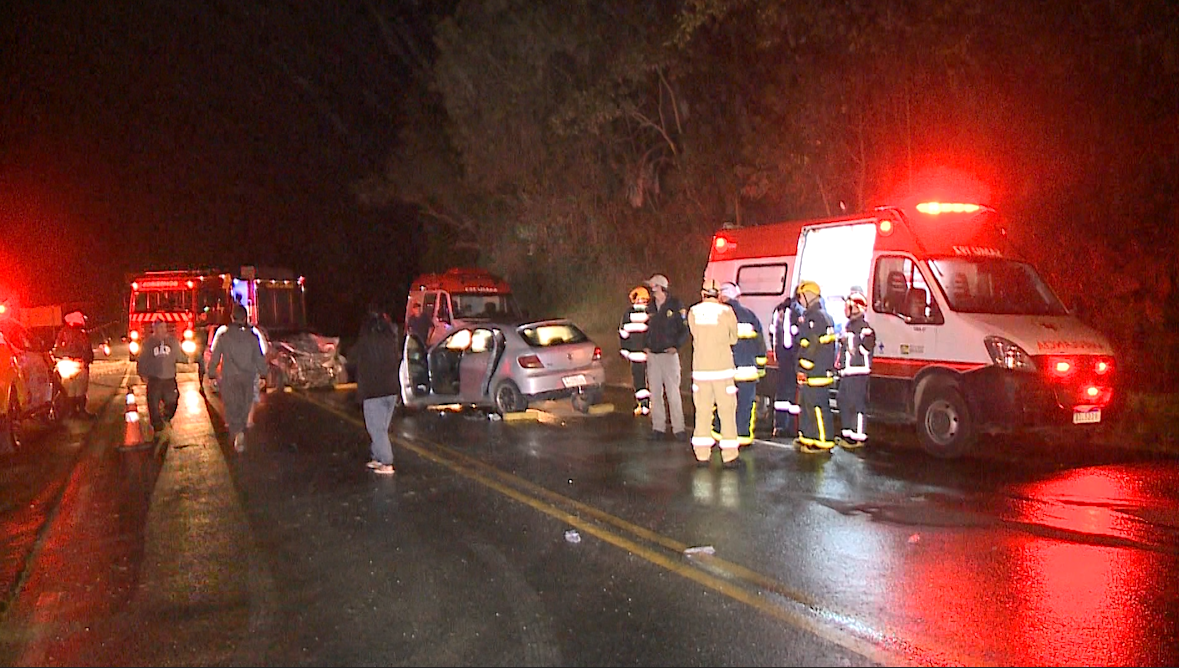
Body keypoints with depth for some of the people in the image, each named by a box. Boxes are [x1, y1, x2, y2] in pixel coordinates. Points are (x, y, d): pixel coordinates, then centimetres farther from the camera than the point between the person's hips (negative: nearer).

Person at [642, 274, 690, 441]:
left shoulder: (675, 305, -4)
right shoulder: (649, 307, 9)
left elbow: (684, 329, -2)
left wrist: (676, 346, -13)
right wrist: (645, 346, 6)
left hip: (669, 354, -4)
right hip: (652, 355, 4)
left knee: (673, 392, -3)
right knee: (655, 393, 6)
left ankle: (678, 428, 3)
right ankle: (658, 428, 13)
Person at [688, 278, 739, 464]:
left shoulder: (693, 312, 1)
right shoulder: (726, 312, -5)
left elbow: (695, 335, 8)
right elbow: (733, 339, 6)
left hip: (700, 369, 2)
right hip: (722, 368, -2)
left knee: (702, 411, 8)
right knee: (727, 411, 5)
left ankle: (702, 453, 11)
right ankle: (729, 454, 7)